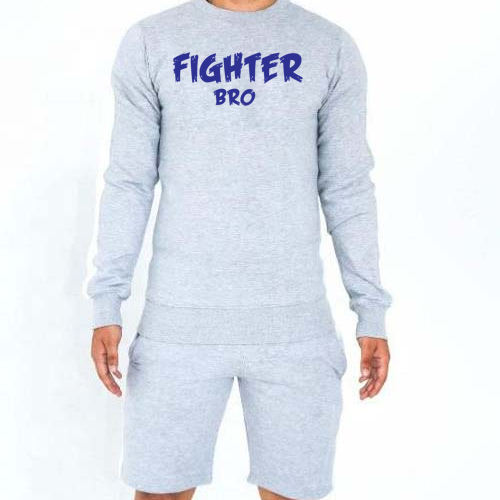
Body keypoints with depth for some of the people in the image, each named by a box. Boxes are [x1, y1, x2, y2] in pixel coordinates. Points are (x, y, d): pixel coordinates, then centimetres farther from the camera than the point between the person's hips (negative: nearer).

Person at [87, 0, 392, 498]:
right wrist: (106, 306, -1)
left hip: (296, 324, 1)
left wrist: (372, 311, 4)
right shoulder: (149, 42, 5)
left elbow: (347, 188, 6)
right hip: (178, 320, 0)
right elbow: (129, 183, 4)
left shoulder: (330, 46, 6)